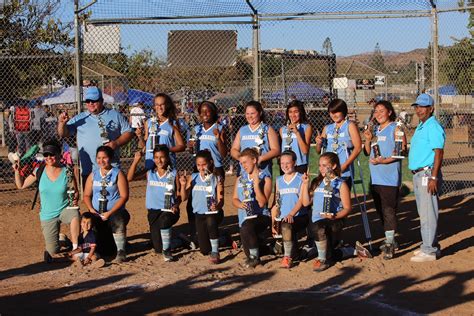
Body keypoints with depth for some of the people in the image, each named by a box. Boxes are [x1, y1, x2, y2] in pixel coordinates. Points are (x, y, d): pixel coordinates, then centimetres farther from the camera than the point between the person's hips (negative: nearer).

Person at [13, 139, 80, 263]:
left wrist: (75, 199, -23)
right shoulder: (39, 172, -5)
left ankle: (75, 249, -27)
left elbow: (75, 192, -2)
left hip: (65, 210, -2)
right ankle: (62, 240, 36)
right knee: (53, 253, 0)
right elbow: (21, 185, 4)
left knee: (75, 214, -41)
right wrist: (17, 171, -10)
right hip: (48, 216, 2)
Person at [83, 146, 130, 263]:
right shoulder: (93, 175, 15)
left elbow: (124, 196, -5)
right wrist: (91, 209, -6)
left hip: (115, 211, -3)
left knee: (118, 222, -36)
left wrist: (110, 213, -15)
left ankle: (121, 251, -23)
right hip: (96, 214, 3)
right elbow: (87, 195, 15)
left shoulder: (118, 174, 1)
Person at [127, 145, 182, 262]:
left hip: (169, 210, -2)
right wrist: (136, 161, -13)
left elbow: (179, 194, 2)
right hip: (154, 210, 2)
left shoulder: (173, 174, 2)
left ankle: (167, 250, -16)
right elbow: (130, 177, -5)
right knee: (158, 249, -5)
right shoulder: (149, 173, 6)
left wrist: (176, 205, -17)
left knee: (164, 221, -40)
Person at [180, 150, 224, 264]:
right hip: (199, 214, 3)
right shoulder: (193, 178, 1)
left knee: (211, 222, -41)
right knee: (205, 250, 1)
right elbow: (184, 198, 3)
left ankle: (215, 252, -22)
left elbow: (221, 200, -12)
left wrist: (217, 206, -35)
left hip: (213, 213, -3)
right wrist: (183, 185, -15)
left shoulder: (217, 179, -8)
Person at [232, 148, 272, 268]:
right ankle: (252, 256, 14)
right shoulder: (240, 179, 16)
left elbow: (262, 203, -9)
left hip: (261, 215, -5)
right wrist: (239, 204, -6)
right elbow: (234, 199, 17)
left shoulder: (265, 179, -1)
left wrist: (256, 184, -17)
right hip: (245, 217, 5)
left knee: (247, 227, -35)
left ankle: (254, 257, -15)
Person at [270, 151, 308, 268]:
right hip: (283, 218, 4)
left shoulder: (301, 179, 1)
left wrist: (291, 214, -25)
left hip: (299, 216, -4)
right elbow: (276, 203, 17)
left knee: (286, 226, -37)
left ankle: (288, 257, -27)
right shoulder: (279, 181, 17)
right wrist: (273, 223, 9)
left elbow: (301, 200, -10)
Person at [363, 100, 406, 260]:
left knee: (389, 209, -11)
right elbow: (367, 152, 18)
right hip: (375, 177, 7)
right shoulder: (374, 130, 17)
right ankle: (390, 241, 21)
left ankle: (390, 243, -9)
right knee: (380, 210, 11)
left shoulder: (395, 129, -4)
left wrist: (385, 160, -20)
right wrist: (368, 139, 1)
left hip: (390, 177, -7)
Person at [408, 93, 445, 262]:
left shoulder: (434, 127, -14)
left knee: (428, 213, -8)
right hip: (418, 174, 10)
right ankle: (428, 245, 25)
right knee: (423, 213, 16)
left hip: (427, 174, -10)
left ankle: (429, 250, -5)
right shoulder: (420, 127, 17)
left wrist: (433, 178, -25)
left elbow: (439, 153, -20)